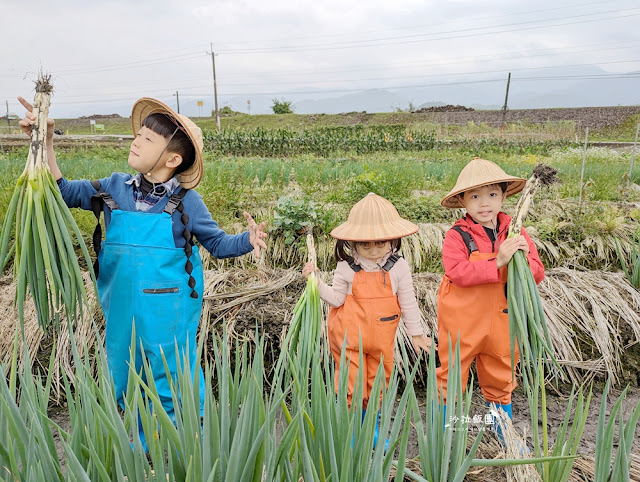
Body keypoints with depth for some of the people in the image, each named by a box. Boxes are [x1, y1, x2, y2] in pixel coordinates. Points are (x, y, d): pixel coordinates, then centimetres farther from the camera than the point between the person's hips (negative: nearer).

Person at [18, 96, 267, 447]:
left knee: (174, 385, 11)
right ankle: (141, 450, 48)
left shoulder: (185, 201, -10)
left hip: (168, 317, -4)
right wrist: (45, 143, -1)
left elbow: (217, 243, -4)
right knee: (124, 384, 21)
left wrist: (248, 240, -23)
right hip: (122, 313, 5)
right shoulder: (115, 188, -1)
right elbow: (63, 191, 8)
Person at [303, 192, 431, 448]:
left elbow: (408, 302, 0)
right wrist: (317, 282, -16)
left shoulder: (398, 267, -7)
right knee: (352, 385, 5)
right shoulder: (346, 268, -9)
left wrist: (416, 333, 4)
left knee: (378, 384, 17)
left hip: (381, 340, 2)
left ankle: (372, 427, 37)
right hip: (350, 338, -1)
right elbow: (337, 299, -4)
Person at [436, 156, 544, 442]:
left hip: (500, 322, 5)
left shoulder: (515, 233, 0)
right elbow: (457, 273, -28)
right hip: (461, 324, -4)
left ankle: (504, 429, 45)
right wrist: (498, 261, -32)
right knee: (451, 374, 10)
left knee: (500, 377, 23)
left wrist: (523, 259, -22)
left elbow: (537, 274, -1)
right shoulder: (457, 235, -14)